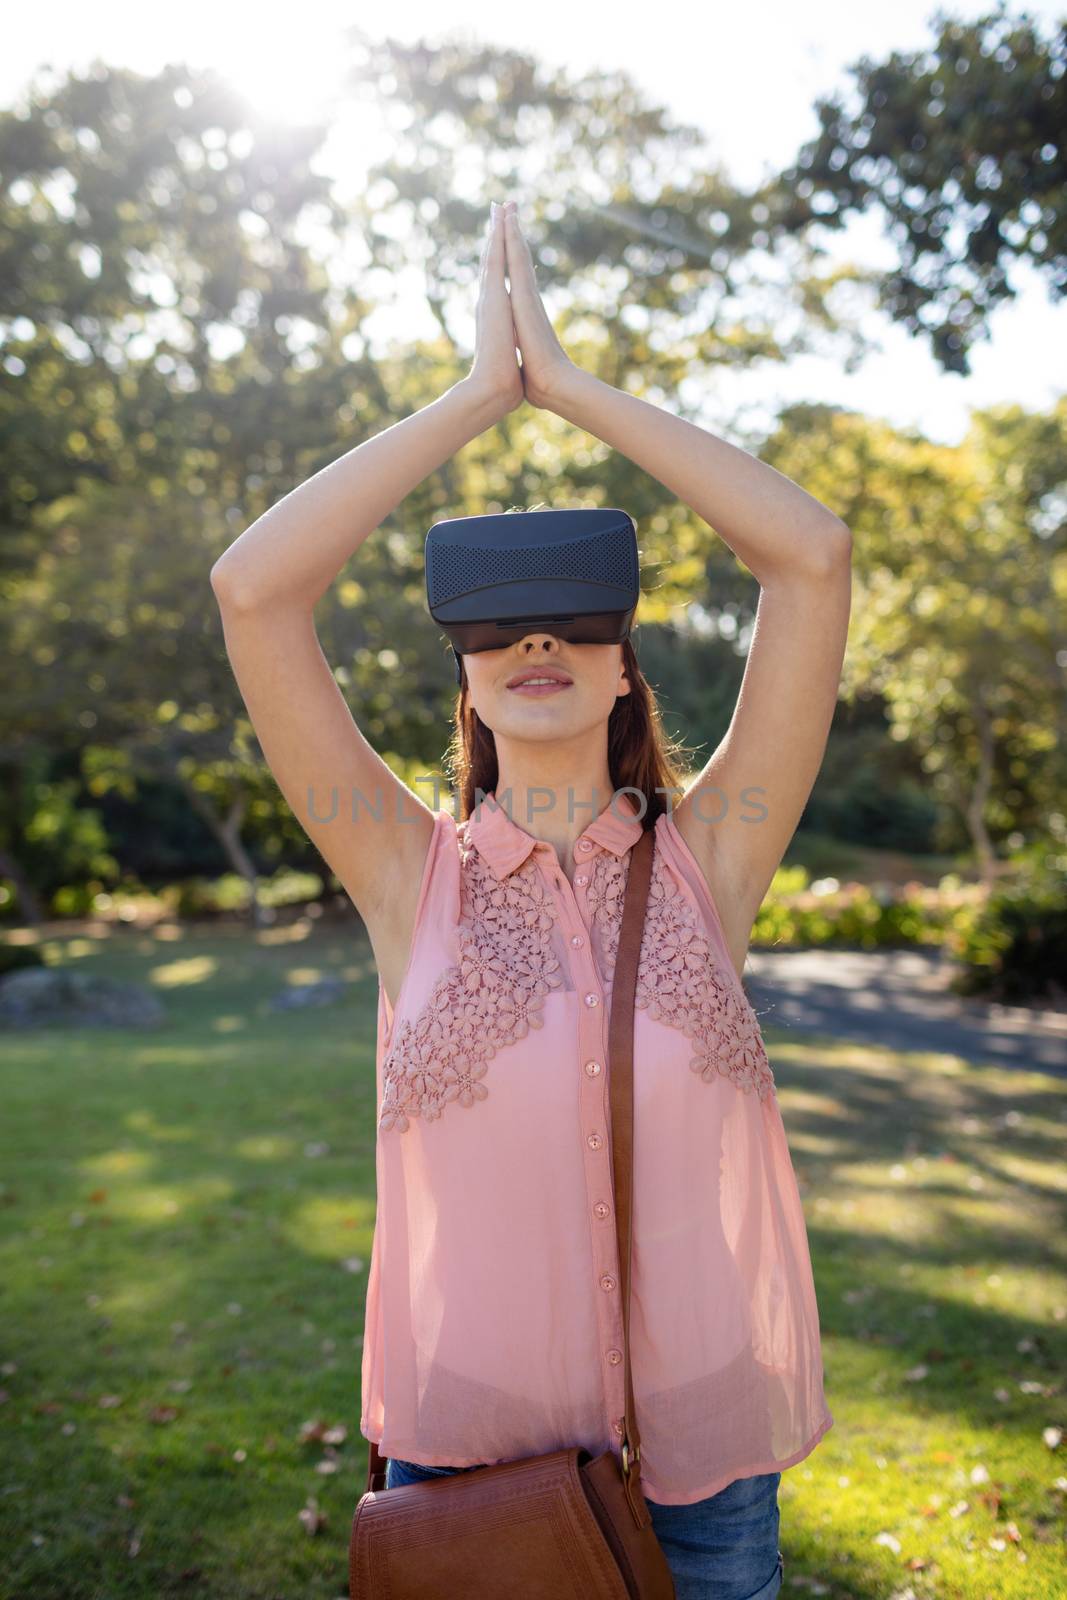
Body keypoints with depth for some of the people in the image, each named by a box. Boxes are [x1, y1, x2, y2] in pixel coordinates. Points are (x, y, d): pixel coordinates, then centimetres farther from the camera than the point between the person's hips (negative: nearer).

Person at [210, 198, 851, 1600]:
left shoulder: (706, 858, -6)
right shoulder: (412, 878, -7)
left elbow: (815, 555, -14)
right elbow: (252, 589, -15)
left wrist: (572, 385, -10)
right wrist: (480, 392, -11)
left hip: (705, 1467, 1)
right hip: (465, 1452, 0)